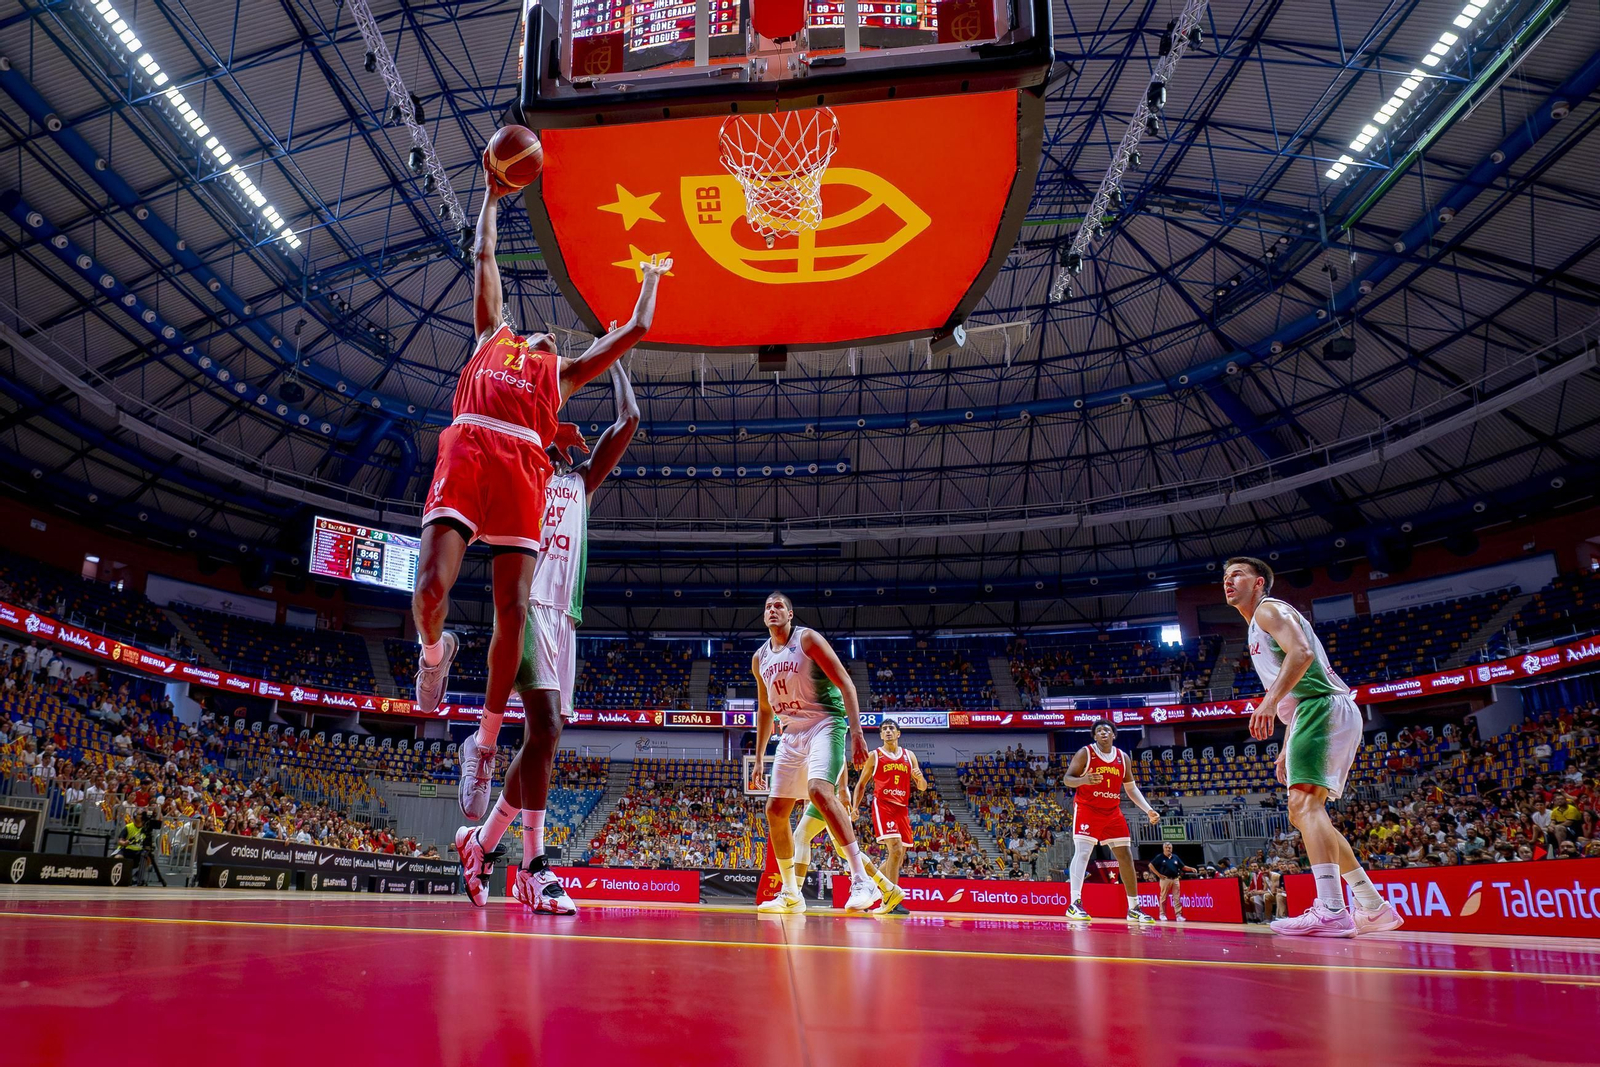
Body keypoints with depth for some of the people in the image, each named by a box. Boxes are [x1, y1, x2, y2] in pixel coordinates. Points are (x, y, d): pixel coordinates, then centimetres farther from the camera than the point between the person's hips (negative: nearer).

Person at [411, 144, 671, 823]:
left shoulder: (564, 372, 32)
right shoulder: (492, 334, 33)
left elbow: (636, 330, 37)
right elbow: (484, 259, 39)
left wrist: (651, 279, 49)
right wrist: (493, 195, 44)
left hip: (522, 464, 1)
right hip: (466, 447, -1)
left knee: (513, 610, -9)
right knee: (432, 585, -19)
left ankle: (484, 741, 2)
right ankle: (434, 651, 17)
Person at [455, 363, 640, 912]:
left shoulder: (580, 482, 25)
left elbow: (628, 422, 22)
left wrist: (612, 360, 29)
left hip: (565, 615, 6)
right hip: (527, 604, -6)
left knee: (543, 735, 6)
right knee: (546, 726, -19)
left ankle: (483, 840, 22)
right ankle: (535, 867, -16)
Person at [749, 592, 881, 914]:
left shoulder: (807, 638, -7)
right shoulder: (760, 658, 13)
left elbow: (846, 684, -12)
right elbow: (764, 710, 22)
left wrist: (856, 732, -22)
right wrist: (759, 761, 19)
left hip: (824, 724, -7)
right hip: (792, 733, 7)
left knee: (819, 790, -31)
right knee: (775, 810, 5)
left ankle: (862, 881, -31)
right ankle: (791, 894, 19)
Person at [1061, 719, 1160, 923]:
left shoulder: (1123, 758, 7)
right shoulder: (1085, 753, -6)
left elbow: (1131, 788, 15)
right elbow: (1067, 779, -10)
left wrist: (1148, 810, 4)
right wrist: (1084, 780, -32)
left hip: (1112, 813, 5)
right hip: (1087, 809, -5)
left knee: (1126, 857, 6)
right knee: (1082, 852, -19)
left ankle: (1134, 908, 17)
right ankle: (1075, 904, -22)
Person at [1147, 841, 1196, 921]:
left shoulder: (1175, 857, 13)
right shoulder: (1160, 857, 0)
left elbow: (1183, 867, 15)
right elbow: (1150, 865, -2)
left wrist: (1191, 869, -2)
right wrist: (1158, 874, -7)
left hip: (1175, 879, 4)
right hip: (1165, 879, -4)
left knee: (1177, 898, -1)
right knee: (1163, 897, 2)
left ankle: (1178, 915, -1)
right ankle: (1162, 914, 12)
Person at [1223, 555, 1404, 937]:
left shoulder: (1269, 608, 1)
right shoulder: (1259, 630, 29)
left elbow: (1301, 653, -19)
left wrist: (1271, 701, -28)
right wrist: (1287, 748, 26)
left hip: (1323, 707, -11)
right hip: (1316, 712, 11)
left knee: (1304, 803, -22)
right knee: (1304, 812, 12)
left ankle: (1330, 911, -32)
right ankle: (1375, 908, 14)